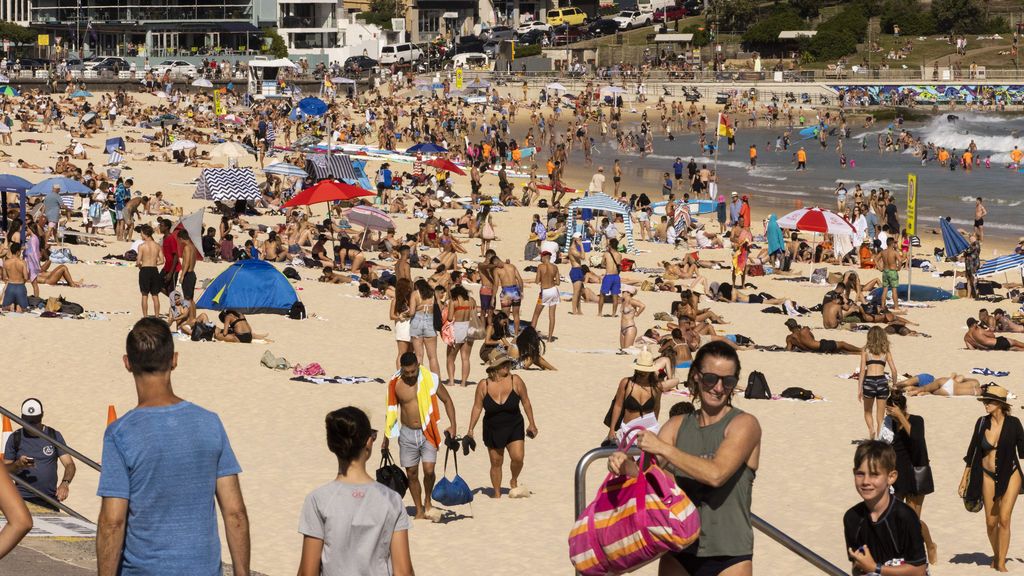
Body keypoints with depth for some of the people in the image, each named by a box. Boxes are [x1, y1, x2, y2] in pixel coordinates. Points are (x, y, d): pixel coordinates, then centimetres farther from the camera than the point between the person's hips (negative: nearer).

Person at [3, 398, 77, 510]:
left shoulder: (54, 436, 7)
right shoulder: (15, 438, 7)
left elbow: (69, 464, -1)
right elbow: (5, 469, 9)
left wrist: (65, 483, -20)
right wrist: (18, 464, -12)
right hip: (23, 499, -1)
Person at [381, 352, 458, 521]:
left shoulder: (431, 379, -7)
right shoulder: (395, 384, -2)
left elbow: (447, 400, 4)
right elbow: (391, 411, 10)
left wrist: (452, 425, -5)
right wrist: (386, 437, 14)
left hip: (427, 432, -2)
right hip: (407, 433, 2)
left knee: (428, 470, -13)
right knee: (411, 474, 5)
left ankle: (427, 502, 13)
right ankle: (419, 511, 18)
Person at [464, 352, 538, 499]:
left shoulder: (516, 381, -10)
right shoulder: (484, 385, -10)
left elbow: (525, 402, 2)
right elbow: (477, 407, -1)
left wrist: (532, 424, 6)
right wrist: (470, 430, 0)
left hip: (514, 428, 0)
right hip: (492, 430, 0)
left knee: (518, 457, -14)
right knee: (496, 463, 8)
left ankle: (514, 482, 15)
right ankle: (497, 494, 23)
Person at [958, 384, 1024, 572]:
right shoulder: (982, 423, -2)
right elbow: (972, 452, 7)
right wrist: (964, 479, 9)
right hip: (988, 476, 3)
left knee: (1004, 518, -13)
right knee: (991, 522, 6)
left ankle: (1001, 563, -5)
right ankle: (996, 555, 29)